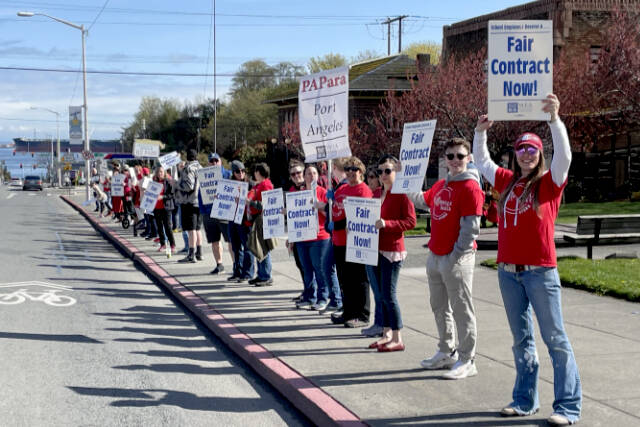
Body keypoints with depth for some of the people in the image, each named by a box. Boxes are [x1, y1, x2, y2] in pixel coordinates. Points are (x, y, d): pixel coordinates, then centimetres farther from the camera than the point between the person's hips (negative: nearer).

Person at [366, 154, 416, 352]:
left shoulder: (402, 193, -8)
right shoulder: (376, 193, 15)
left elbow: (411, 221, -14)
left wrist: (386, 224, -23)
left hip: (392, 251, -8)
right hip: (373, 250, 8)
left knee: (389, 295, -7)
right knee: (379, 296, 11)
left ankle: (397, 339, -1)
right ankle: (386, 334, 20)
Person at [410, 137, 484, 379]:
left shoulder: (470, 187, -13)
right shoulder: (441, 185, 13)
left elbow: (471, 228, -17)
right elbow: (422, 201, 33)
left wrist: (455, 256, -18)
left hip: (457, 259, -9)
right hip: (435, 257, 9)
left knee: (461, 310, -1)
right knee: (439, 307, 17)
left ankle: (466, 361, 6)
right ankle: (446, 352, 30)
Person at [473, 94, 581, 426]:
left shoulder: (549, 182, -1)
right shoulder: (507, 181, 12)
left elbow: (564, 155, -18)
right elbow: (482, 161, 25)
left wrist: (554, 118, -25)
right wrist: (480, 133, 14)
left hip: (540, 271, -5)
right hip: (508, 271, 5)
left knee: (554, 338, -2)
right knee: (521, 339, 13)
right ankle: (525, 400, 21)